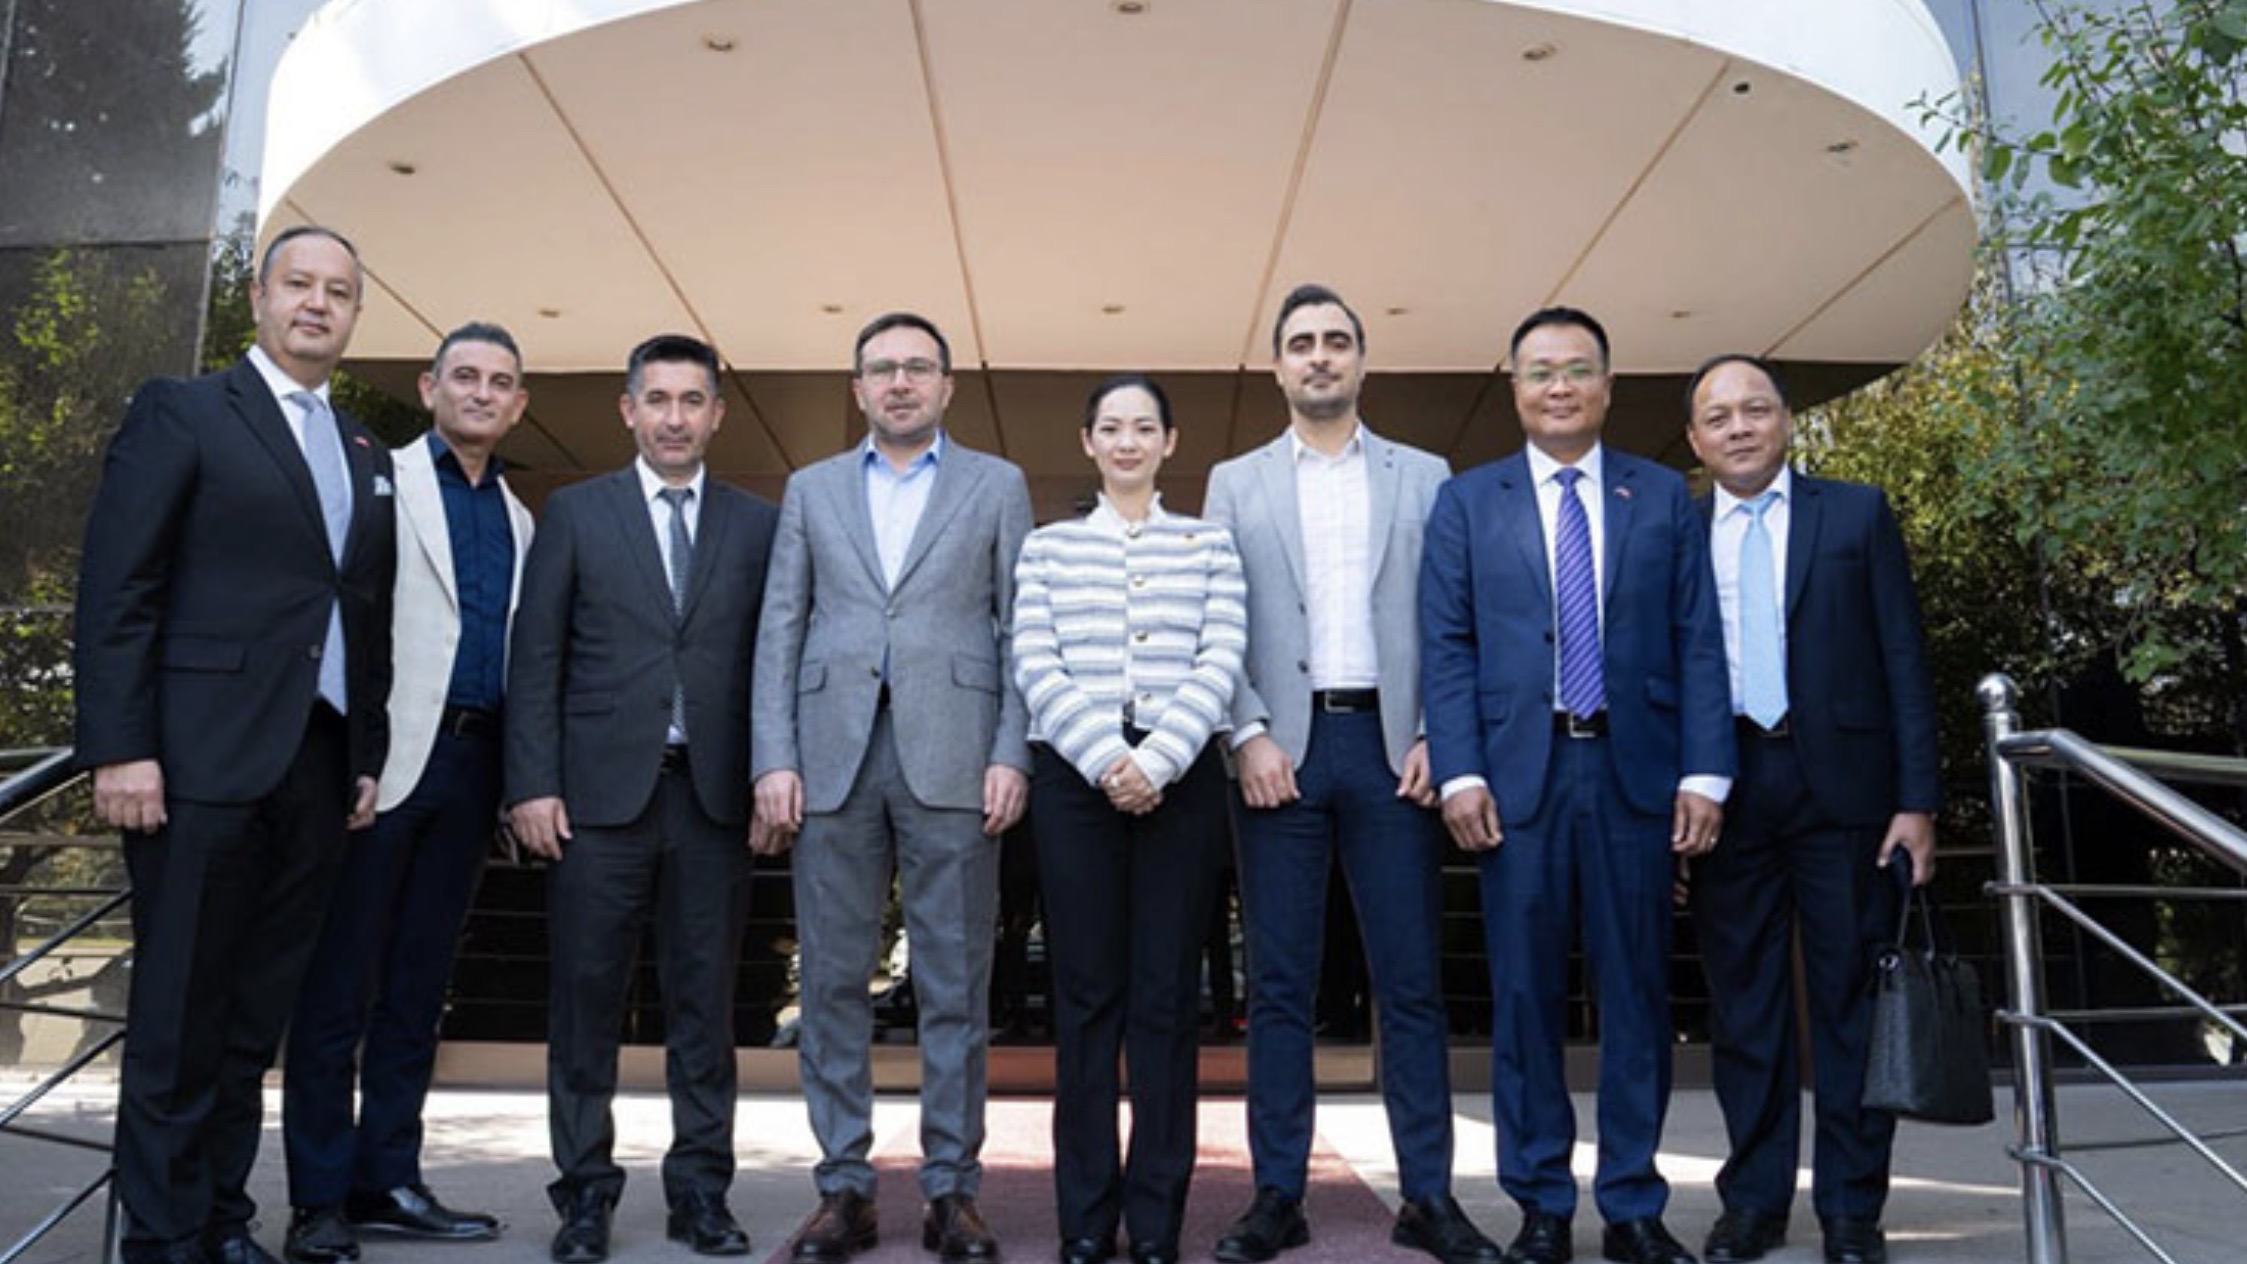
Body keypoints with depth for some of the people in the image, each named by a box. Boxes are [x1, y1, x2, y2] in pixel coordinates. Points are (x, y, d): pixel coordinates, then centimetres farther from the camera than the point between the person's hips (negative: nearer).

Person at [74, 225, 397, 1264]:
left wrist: (368, 754, 11)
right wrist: (121, 748, -12)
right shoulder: (181, 412, 1)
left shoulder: (367, 458, 17)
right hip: (204, 760, -5)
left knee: (256, 1018, 11)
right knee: (178, 1016, 3)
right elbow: (116, 589, -6)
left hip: (319, 770, 5)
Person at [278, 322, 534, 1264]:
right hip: (383, 759, -5)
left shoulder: (518, 520, 17)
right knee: (339, 984, 1)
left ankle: (387, 1181, 20)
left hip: (471, 763, 5)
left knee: (417, 985, 11)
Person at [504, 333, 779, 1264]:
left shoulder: (759, 524, 9)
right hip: (601, 792, 0)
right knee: (586, 997, 4)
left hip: (715, 795, 1)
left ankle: (700, 1188, 18)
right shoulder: (574, 513, 8)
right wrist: (533, 784, -4)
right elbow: (535, 657, 3)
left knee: (705, 998, 7)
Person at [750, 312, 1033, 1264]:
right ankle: (843, 1187, 17)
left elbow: (1021, 632, 5)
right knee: (833, 981, 5)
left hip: (952, 757, -2)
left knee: (954, 985, 2)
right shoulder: (811, 489, 16)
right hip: (833, 757, 2)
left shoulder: (997, 486, 11)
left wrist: (1011, 754, -6)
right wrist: (774, 758, 0)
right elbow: (779, 632, 10)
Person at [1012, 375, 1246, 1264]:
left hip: (1181, 778, 0)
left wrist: (1158, 758, -13)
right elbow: (1035, 668, 1)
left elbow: (1220, 664, 0)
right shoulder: (1047, 547, 12)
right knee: (1085, 994, 3)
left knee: (1167, 995, 2)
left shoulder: (1209, 544, 11)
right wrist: (1105, 760, -12)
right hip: (1074, 775, 0)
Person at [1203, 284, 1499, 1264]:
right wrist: (1248, 734, -7)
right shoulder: (1234, 484, 12)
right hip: (1282, 749, 0)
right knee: (1278, 984, 3)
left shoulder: (1426, 478, 12)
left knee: (1411, 980, 3)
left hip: (1392, 746, 0)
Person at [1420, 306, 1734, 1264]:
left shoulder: (1664, 497, 10)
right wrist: (1459, 772, -8)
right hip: (1518, 773, 0)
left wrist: (1705, 773, -4)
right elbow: (1446, 647, 1)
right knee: (1525, 994, 6)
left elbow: (1698, 642, 4)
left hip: (1635, 771, 1)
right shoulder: (1466, 502, 8)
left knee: (1635, 990, 8)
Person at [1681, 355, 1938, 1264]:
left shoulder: (1857, 514, 6)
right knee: (1743, 1004, 7)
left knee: (1851, 999, 4)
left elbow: (1903, 660, 2)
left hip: (1841, 784, -1)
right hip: (1727, 789, 1)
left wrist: (1917, 799, -5)